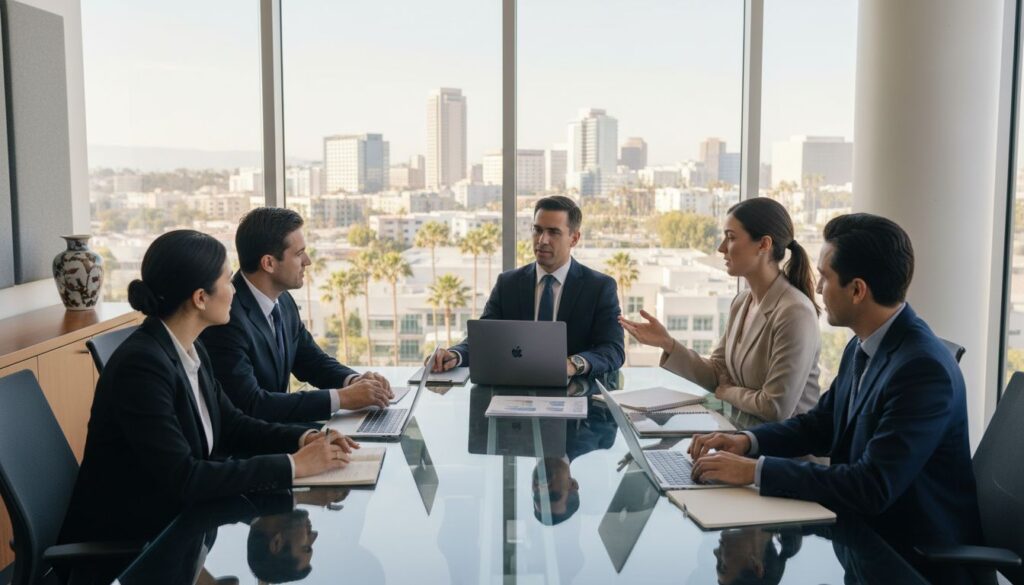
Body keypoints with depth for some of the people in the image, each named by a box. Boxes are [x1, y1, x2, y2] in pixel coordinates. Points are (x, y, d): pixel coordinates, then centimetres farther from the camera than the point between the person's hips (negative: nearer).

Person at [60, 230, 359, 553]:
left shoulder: (191, 351, 2)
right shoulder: (141, 364, -24)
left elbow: (230, 424, 11)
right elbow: (183, 478, -27)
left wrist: (304, 438, -6)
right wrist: (293, 465, -24)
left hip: (174, 519, 8)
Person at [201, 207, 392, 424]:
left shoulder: (283, 300, 2)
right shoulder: (227, 317, -21)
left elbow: (313, 361, 13)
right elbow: (251, 405, -26)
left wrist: (353, 380, -7)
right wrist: (341, 398, -24)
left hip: (277, 430, 7)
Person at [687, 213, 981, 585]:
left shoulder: (923, 369, -26)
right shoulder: (863, 346, 2)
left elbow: (872, 488, -30)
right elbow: (821, 424, 13)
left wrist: (756, 470, -28)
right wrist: (749, 441, -5)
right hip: (866, 530, 7)